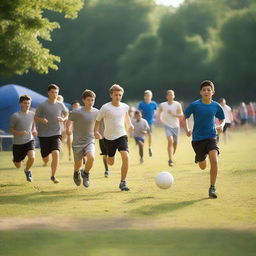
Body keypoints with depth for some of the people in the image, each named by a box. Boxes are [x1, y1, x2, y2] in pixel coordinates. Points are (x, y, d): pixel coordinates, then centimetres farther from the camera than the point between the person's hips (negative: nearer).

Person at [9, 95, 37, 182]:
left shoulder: (32, 114, -1)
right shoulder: (15, 116, -13)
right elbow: (11, 129, -6)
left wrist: (34, 131, -4)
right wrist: (19, 133, -25)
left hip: (29, 140, 2)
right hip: (18, 143, -2)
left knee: (32, 157, -25)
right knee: (18, 166, 7)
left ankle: (27, 170, 8)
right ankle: (15, 159, 46)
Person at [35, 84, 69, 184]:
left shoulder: (60, 105, 1)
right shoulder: (42, 105, -7)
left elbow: (66, 114, 16)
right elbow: (35, 117, 1)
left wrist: (63, 119, -6)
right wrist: (42, 120, -21)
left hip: (56, 134, 1)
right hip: (44, 134, -1)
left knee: (56, 153, -19)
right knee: (45, 158, 4)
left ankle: (53, 176, -7)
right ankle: (46, 158, 44)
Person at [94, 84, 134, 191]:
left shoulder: (125, 106, -1)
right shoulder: (105, 108, -12)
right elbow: (98, 120, -3)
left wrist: (130, 124, 10)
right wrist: (96, 131, -18)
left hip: (121, 136, 1)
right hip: (109, 138, -1)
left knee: (125, 157, -22)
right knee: (111, 162, 11)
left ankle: (123, 182, -12)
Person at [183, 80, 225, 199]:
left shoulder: (216, 106, -2)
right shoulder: (194, 105, -9)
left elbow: (222, 119, 15)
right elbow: (184, 117, 3)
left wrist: (221, 126, -7)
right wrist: (187, 129, -12)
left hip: (211, 137, 0)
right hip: (197, 139, 0)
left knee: (214, 161, -24)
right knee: (203, 166, 13)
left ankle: (212, 188, -11)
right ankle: (201, 157, 53)